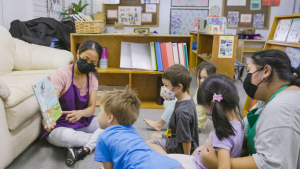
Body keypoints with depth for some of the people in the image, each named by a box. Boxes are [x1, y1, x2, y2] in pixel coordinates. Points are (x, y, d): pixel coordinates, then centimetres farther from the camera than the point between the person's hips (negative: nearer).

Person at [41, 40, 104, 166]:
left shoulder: (93, 77, -1)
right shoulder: (62, 74, -14)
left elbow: (91, 108, -8)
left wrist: (81, 113, -33)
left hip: (84, 121, 5)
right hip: (60, 126, -4)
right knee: (65, 136, -39)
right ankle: (100, 139, -15)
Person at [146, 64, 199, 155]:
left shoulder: (182, 111, -33)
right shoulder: (188, 100, -1)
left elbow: (186, 139, -29)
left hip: (181, 146, -10)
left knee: (149, 143, -15)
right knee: (154, 136, 23)